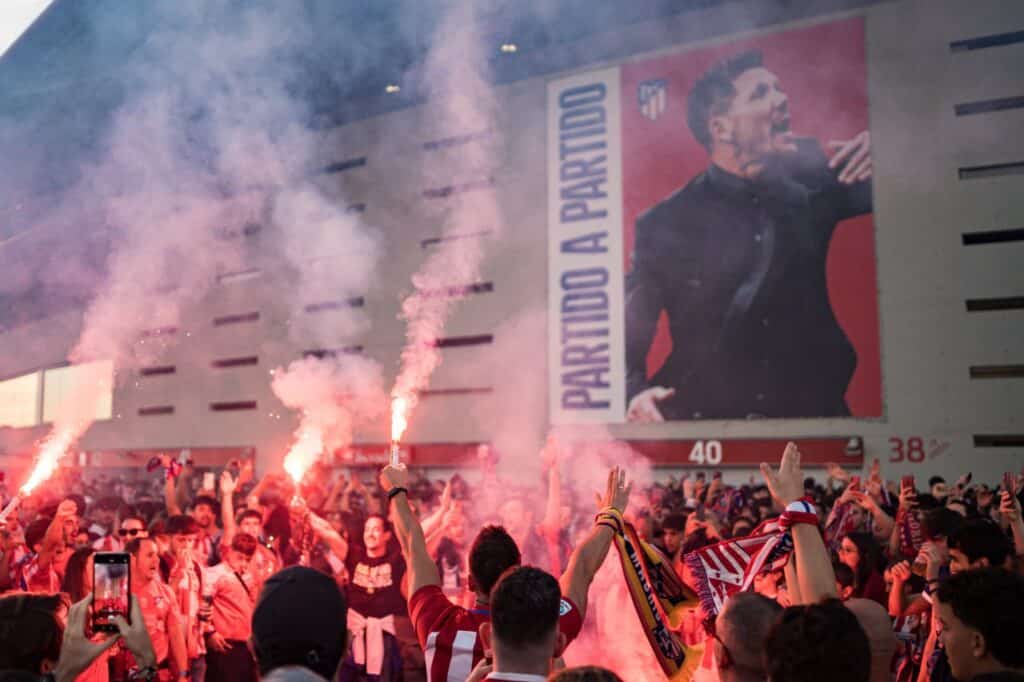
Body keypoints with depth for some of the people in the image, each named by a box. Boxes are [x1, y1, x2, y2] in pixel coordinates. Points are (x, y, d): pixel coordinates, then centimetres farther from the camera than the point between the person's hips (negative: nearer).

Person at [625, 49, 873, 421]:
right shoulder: (666, 223, 0)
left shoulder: (813, 185, 6)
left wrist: (886, 149, -12)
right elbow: (626, 334, 1)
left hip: (809, 414, 2)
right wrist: (634, 392, -19)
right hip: (703, 422, -1)